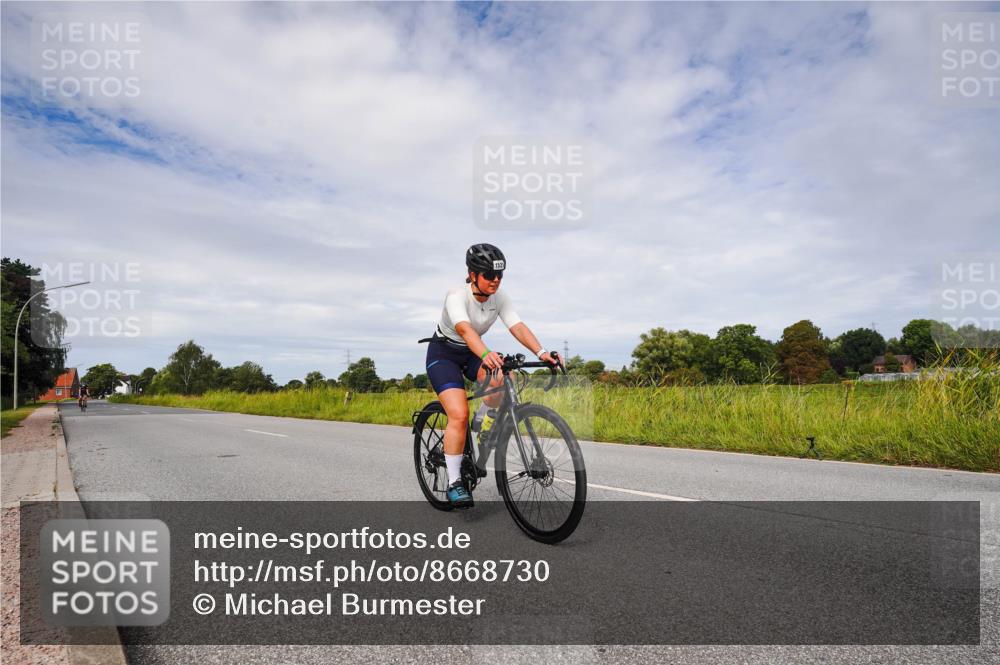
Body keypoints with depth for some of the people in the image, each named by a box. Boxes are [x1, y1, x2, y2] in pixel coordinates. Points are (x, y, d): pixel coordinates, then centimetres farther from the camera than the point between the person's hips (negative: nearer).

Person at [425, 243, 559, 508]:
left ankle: (487, 429, -2)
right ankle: (454, 483, -9)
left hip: (472, 353, 5)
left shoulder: (499, 298, -12)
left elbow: (518, 327, -25)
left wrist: (541, 352, -42)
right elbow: (465, 330, -47)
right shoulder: (457, 297, -28)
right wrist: (486, 355, -66)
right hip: (443, 353, -4)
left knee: (501, 377, -29)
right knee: (459, 415, -21)